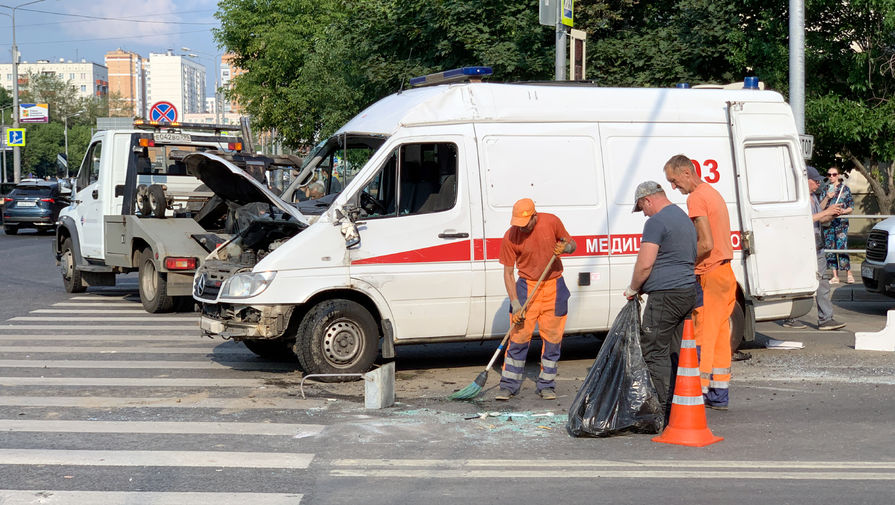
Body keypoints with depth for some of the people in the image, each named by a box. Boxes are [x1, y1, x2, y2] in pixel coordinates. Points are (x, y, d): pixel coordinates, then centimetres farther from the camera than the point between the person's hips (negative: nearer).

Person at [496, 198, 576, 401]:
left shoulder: (551, 222, -11)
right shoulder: (510, 237, -13)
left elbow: (571, 244, 6)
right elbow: (508, 273, -7)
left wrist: (565, 248, -20)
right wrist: (515, 305, -14)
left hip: (554, 287, 1)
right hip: (526, 286, -1)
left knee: (552, 338, 4)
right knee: (518, 337, -3)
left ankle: (547, 385, 14)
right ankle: (509, 385, 5)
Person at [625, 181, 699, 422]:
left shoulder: (656, 222, -11)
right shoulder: (684, 218, 20)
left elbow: (645, 264, -18)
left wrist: (633, 288, 0)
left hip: (665, 294, -10)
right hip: (689, 293, 10)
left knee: (655, 352, -6)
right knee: (680, 353, 11)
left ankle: (663, 412, -9)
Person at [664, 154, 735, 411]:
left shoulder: (696, 198, -14)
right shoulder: (713, 192, 17)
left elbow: (706, 244, -21)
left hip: (709, 276, -10)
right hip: (726, 274, 10)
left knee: (702, 335, -6)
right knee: (720, 336, 12)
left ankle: (698, 392, -5)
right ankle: (719, 395, 17)